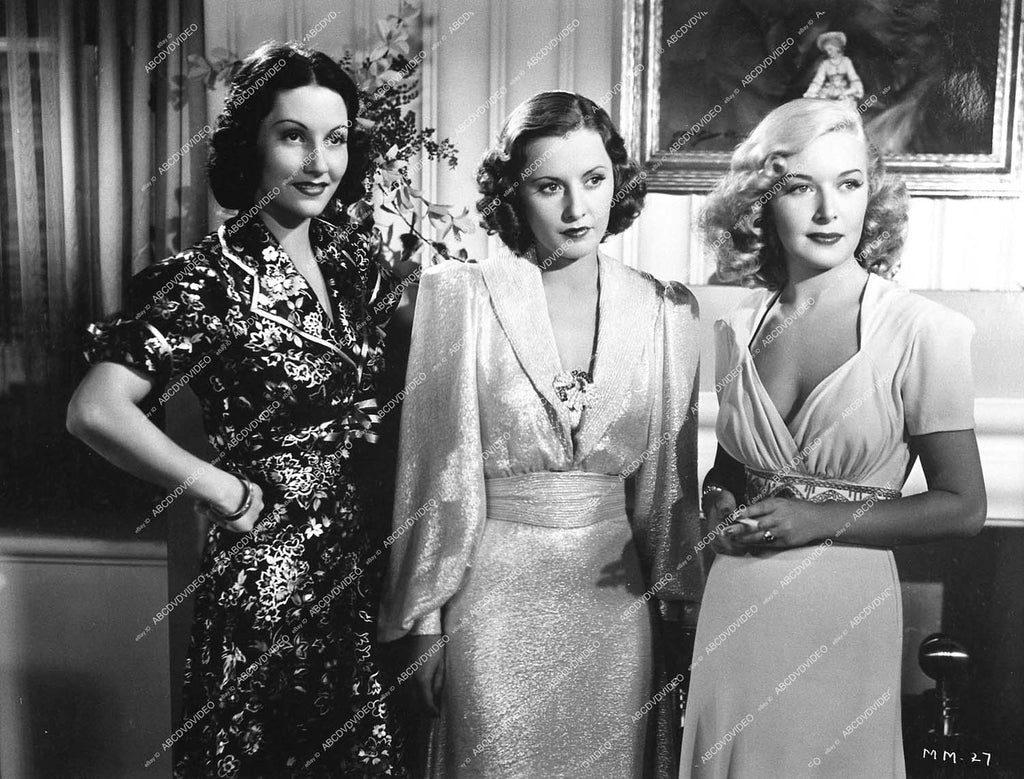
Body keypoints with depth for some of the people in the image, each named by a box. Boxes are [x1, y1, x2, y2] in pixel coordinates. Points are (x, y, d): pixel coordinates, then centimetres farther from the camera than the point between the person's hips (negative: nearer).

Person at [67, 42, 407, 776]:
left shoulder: (357, 259, 4)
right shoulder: (210, 279, -15)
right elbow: (96, 411, -24)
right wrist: (228, 494, -17)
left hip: (364, 554, 6)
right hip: (269, 568, -6)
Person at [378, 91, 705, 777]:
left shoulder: (668, 310, 0)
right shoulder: (459, 295, -8)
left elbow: (669, 481, 7)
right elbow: (435, 473, -5)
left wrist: (685, 605, 9)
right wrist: (423, 624, -3)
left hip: (615, 598, 3)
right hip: (494, 597, -2)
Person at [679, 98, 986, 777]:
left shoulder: (922, 331, -11)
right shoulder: (738, 331, 0)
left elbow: (962, 506, -7)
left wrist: (821, 521, -15)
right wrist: (722, 506, -5)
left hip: (847, 612, -3)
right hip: (735, 611, 3)